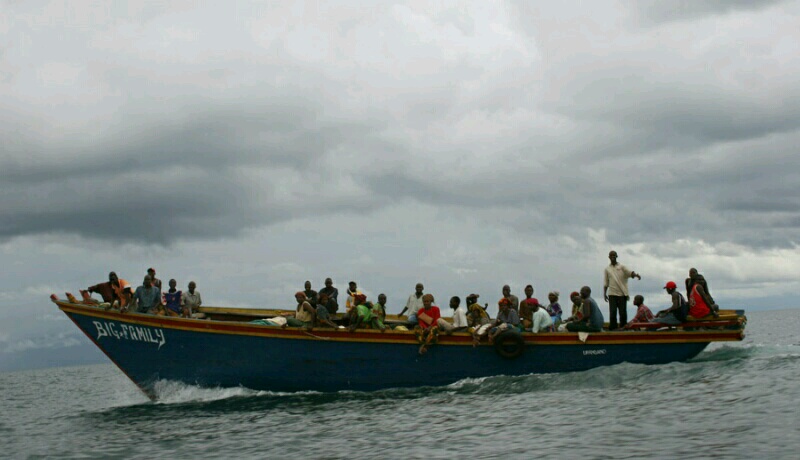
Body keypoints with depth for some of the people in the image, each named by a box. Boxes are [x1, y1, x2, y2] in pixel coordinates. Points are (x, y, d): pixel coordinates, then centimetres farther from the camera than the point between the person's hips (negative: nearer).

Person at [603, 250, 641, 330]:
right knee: (613, 313, -6)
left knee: (623, 313, -2)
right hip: (612, 294, 1)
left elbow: (630, 272, -9)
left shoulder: (622, 267, 9)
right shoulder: (607, 269, 13)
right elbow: (605, 283, 14)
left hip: (622, 294, -1)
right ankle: (612, 329, -2)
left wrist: (635, 274, -30)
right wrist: (604, 293, 7)